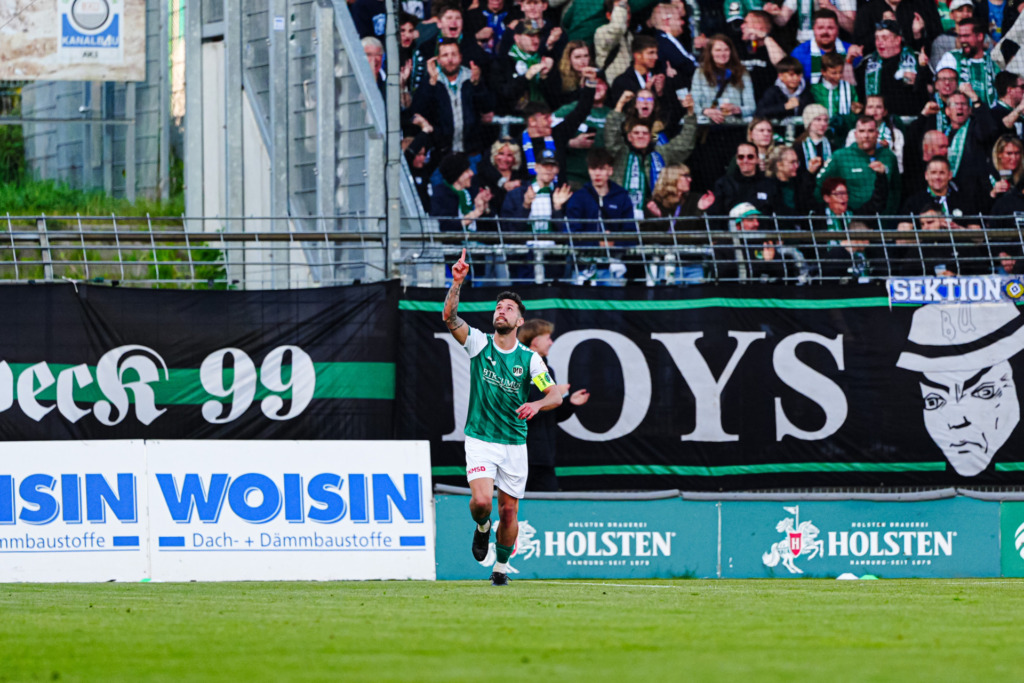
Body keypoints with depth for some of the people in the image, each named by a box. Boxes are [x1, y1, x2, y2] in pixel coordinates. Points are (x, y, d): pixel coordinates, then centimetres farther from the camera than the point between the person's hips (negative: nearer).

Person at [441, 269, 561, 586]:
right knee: (482, 500, -20)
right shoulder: (479, 343, -1)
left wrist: (537, 404, -28)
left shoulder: (529, 358, -1)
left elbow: (556, 395, -6)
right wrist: (456, 283, -30)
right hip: (480, 440, -1)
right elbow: (449, 317, -16)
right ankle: (482, 527, 16)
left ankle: (502, 566, 26)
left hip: (515, 445, 1)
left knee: (509, 511, 4)